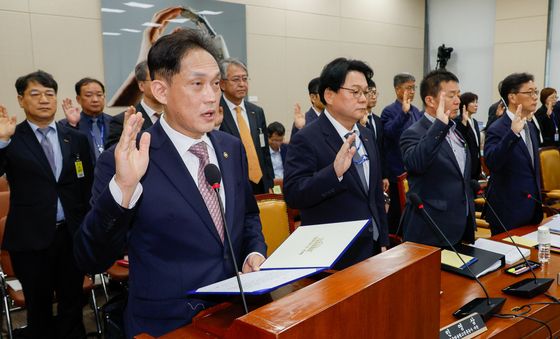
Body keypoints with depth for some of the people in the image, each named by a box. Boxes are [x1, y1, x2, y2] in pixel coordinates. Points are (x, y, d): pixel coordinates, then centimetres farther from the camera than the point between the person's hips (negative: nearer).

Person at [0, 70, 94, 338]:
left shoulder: (76, 139, 5)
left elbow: (88, 187, 7)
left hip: (72, 235, 2)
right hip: (31, 237, -2)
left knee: (72, 305, 15)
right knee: (39, 309, 14)